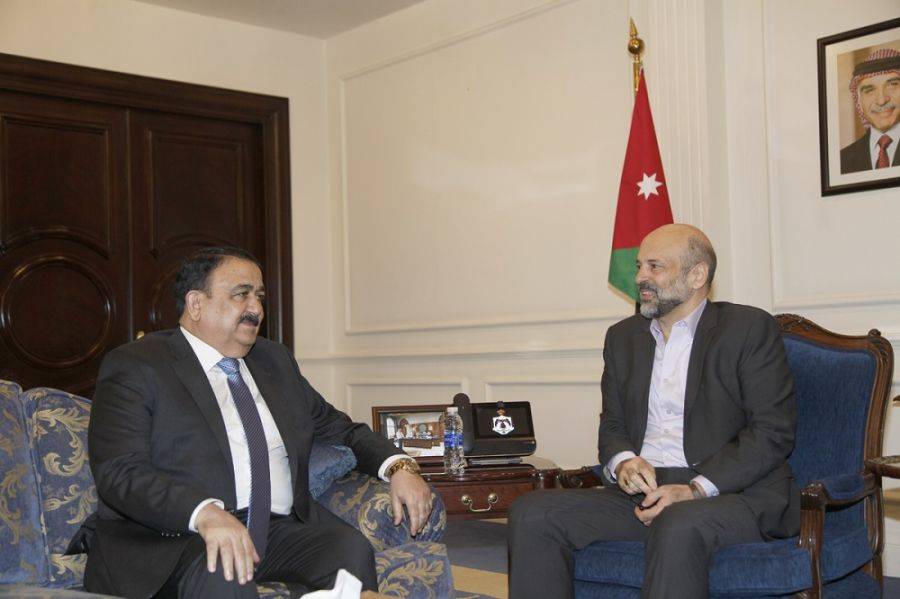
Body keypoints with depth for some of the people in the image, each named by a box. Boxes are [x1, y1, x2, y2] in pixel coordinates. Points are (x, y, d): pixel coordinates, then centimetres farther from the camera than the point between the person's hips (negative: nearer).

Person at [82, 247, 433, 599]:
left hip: (279, 530, 6)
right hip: (177, 537, -5)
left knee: (350, 547, -23)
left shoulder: (275, 360, 20)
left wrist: (398, 467, 2)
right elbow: (120, 472, -13)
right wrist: (206, 514, -31)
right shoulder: (134, 367, -1)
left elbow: (337, 428, 23)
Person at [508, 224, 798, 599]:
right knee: (531, 513, -16)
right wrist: (623, 462, -5)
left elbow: (774, 431, -7)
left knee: (678, 525, -39)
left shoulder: (750, 328, 0)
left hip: (733, 491, -5)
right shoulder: (623, 336, 19)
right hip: (643, 490, 5)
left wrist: (696, 489, -18)